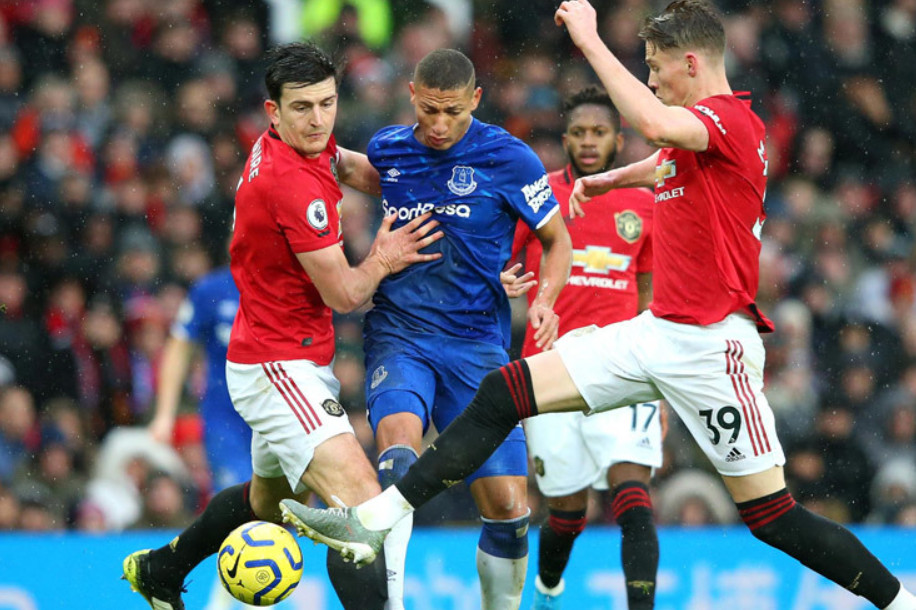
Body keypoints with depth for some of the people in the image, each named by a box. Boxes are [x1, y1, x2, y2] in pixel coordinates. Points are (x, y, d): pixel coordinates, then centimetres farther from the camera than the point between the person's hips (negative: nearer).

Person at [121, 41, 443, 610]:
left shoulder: (308, 149, 3)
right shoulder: (293, 184, -24)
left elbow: (347, 165, 28)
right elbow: (344, 294, -17)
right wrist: (382, 261, 1)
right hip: (279, 368, -11)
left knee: (271, 498, 31)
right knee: (362, 503, -25)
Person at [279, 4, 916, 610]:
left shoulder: (733, 119, -14)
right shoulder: (692, 134, 15)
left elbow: (654, 123, -36)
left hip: (711, 346, -9)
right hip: (655, 333, 9)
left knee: (772, 516, -6)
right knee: (505, 393, -1)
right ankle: (376, 520, -3)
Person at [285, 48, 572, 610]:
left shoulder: (508, 158, -4)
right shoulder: (385, 150, 5)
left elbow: (557, 239, 6)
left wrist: (545, 299, -11)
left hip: (478, 343, -1)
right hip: (398, 333, 1)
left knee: (509, 506, -7)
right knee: (399, 440, -31)